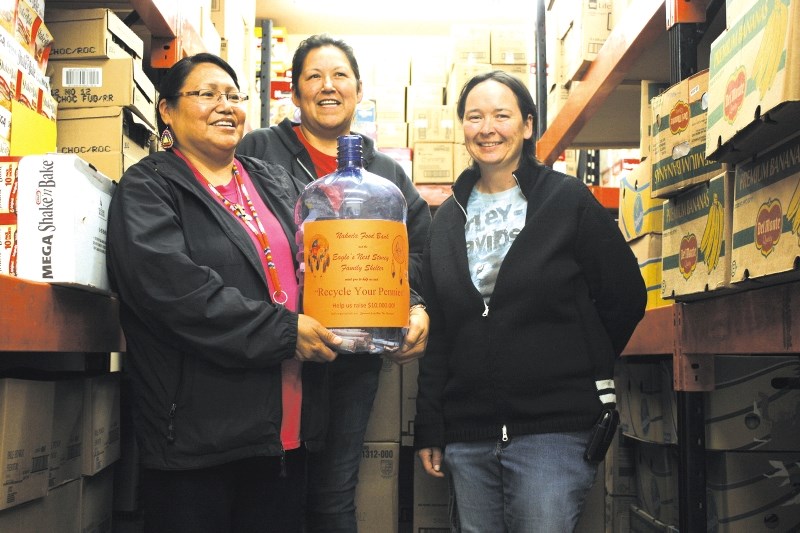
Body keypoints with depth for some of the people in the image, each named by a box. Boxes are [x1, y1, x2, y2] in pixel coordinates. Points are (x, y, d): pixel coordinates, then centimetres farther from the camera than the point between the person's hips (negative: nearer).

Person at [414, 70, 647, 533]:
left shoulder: (568, 200, -2)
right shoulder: (450, 217, 10)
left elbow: (626, 298, 1)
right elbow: (436, 330, 11)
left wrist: (582, 372, 6)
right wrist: (428, 428, 8)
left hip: (554, 430, -4)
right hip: (467, 436, 4)